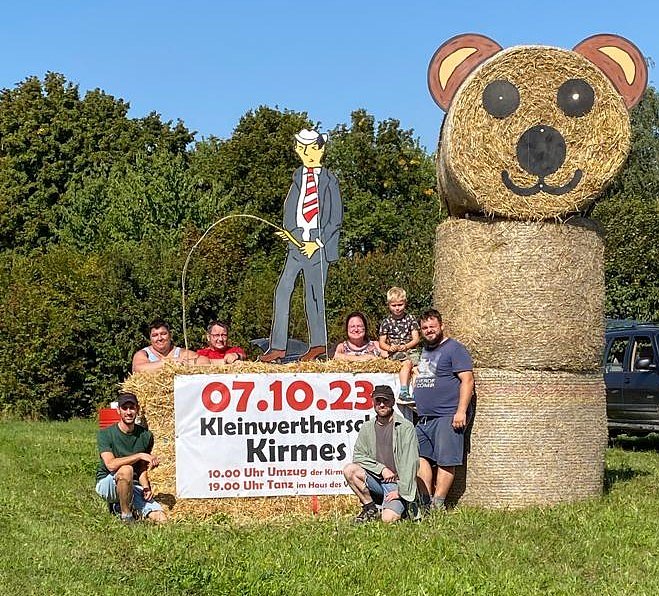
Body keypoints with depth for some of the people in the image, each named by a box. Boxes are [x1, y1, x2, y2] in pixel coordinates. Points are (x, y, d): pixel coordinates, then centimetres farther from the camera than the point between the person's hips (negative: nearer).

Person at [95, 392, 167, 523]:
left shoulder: (145, 436, 2)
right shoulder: (106, 434, -11)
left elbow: (142, 469, 4)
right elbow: (111, 465, -26)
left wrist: (146, 487, -15)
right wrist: (140, 455, -28)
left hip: (133, 486, 5)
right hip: (107, 483, -5)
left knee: (160, 519, -12)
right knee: (126, 469, -38)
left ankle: (119, 507, 13)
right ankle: (126, 516, -19)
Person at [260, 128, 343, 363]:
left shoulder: (329, 180, 0)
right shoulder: (298, 176, 11)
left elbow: (335, 219, -2)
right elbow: (290, 208, 15)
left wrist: (317, 242, -8)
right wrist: (289, 232, -1)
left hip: (319, 243, -4)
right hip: (297, 240, 4)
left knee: (314, 295, 0)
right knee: (282, 290, -5)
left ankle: (318, 344, 15)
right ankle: (278, 347, -3)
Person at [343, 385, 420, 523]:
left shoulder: (405, 427, -3)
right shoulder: (367, 428, 10)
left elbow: (410, 463, -9)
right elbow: (358, 456, 4)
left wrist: (401, 491, -16)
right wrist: (381, 469, -11)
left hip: (397, 483, -4)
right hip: (376, 481, 4)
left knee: (389, 518, -27)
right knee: (350, 470, -22)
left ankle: (403, 507, 10)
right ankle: (370, 509, -5)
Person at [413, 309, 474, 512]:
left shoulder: (454, 349, -4)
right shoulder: (425, 350, 22)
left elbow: (467, 380, -12)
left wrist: (461, 412, -19)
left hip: (447, 417, -9)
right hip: (424, 418, 9)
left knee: (445, 461, -7)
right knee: (421, 457, 2)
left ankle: (437, 505, -8)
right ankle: (426, 500, 4)